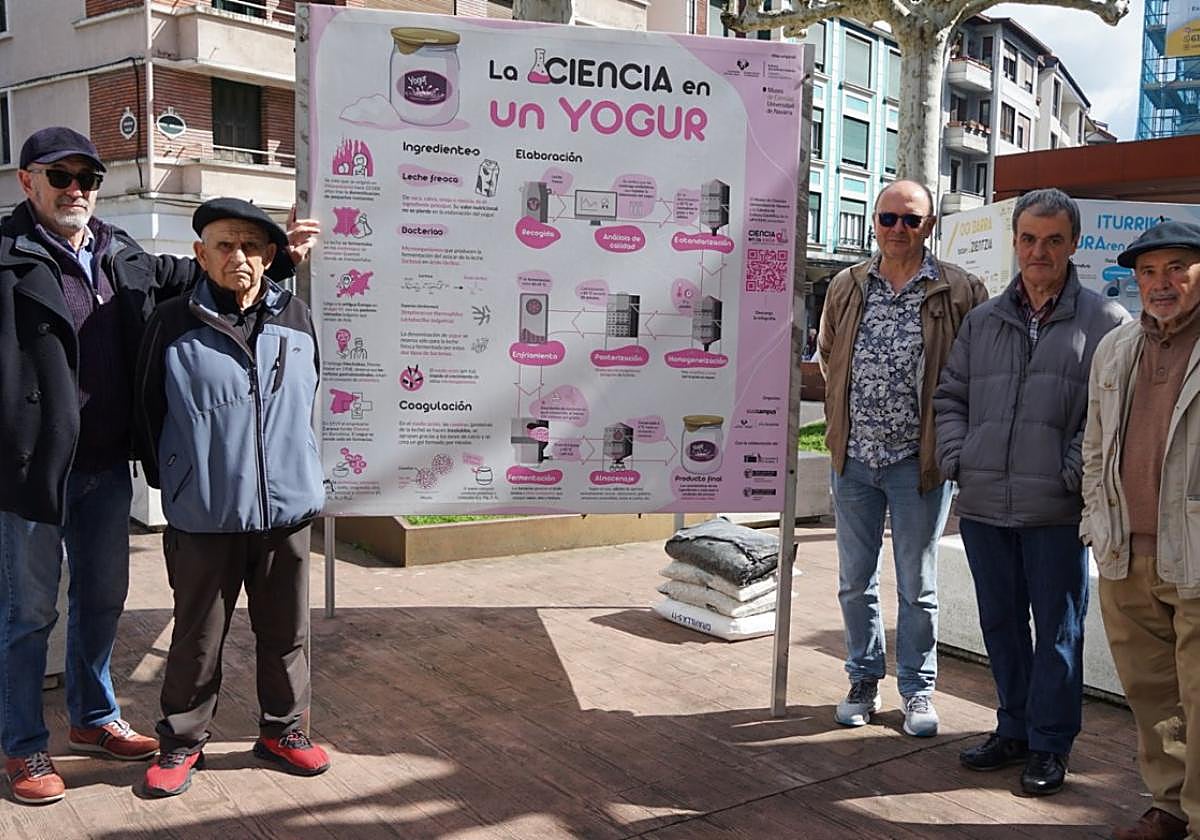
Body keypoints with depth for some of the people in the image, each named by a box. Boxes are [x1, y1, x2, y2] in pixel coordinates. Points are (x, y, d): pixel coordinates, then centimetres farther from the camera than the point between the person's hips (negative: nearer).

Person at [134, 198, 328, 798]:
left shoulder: (295, 318, 3)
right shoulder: (173, 324, -5)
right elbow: (148, 410, 4)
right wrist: (172, 480, 9)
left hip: (288, 508, 3)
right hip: (203, 517, -2)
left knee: (286, 631, 14)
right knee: (197, 636, 10)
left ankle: (281, 730, 32)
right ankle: (182, 740, 29)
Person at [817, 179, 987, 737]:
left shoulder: (960, 292, -6)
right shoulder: (846, 288, 5)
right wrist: (839, 424, 11)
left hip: (919, 460, -3)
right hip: (854, 457, 3)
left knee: (918, 585, 8)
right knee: (855, 581, 13)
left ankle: (918, 690, 24)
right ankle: (864, 681, 29)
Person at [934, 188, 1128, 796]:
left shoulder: (1104, 321, 0)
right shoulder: (982, 321, 12)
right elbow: (949, 396, 17)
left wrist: (1076, 470, -14)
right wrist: (956, 457, 3)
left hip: (1058, 511, -4)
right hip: (983, 504, 4)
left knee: (1058, 628, 7)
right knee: (1001, 623, 15)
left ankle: (1049, 745, 21)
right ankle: (1014, 730, 31)